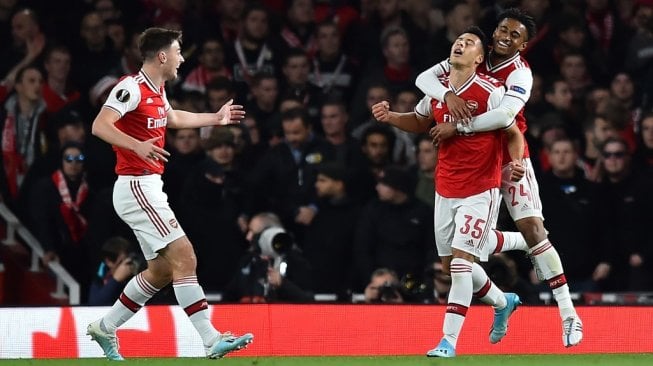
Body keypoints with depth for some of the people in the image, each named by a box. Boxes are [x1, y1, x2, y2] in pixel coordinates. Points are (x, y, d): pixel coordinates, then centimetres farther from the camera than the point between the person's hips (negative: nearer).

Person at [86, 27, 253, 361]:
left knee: (162, 270, 13)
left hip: (150, 188, 10)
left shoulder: (156, 89, 14)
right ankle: (210, 340, -18)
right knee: (184, 256, -15)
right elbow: (100, 126, -27)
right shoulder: (131, 88, -15)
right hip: (136, 186, -10)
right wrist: (137, 145, -40)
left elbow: (173, 118, 36)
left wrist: (216, 118, 43)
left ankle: (105, 328, 24)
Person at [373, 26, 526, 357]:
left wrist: (516, 162, -25)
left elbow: (514, 133, -6)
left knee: (461, 259, -15)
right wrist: (389, 117, 3)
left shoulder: (491, 92, -13)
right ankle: (502, 302, 39)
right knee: (451, 264, 13)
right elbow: (420, 122, 22)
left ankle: (448, 341, -13)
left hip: (480, 191, -6)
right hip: (445, 190, 6)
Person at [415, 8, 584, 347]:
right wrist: (447, 94, -30)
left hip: (510, 159, -5)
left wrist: (458, 127, -33)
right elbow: (424, 78, -9)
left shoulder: (520, 74, -16)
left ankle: (568, 313, -11)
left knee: (532, 229, -13)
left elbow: (504, 115, -34)